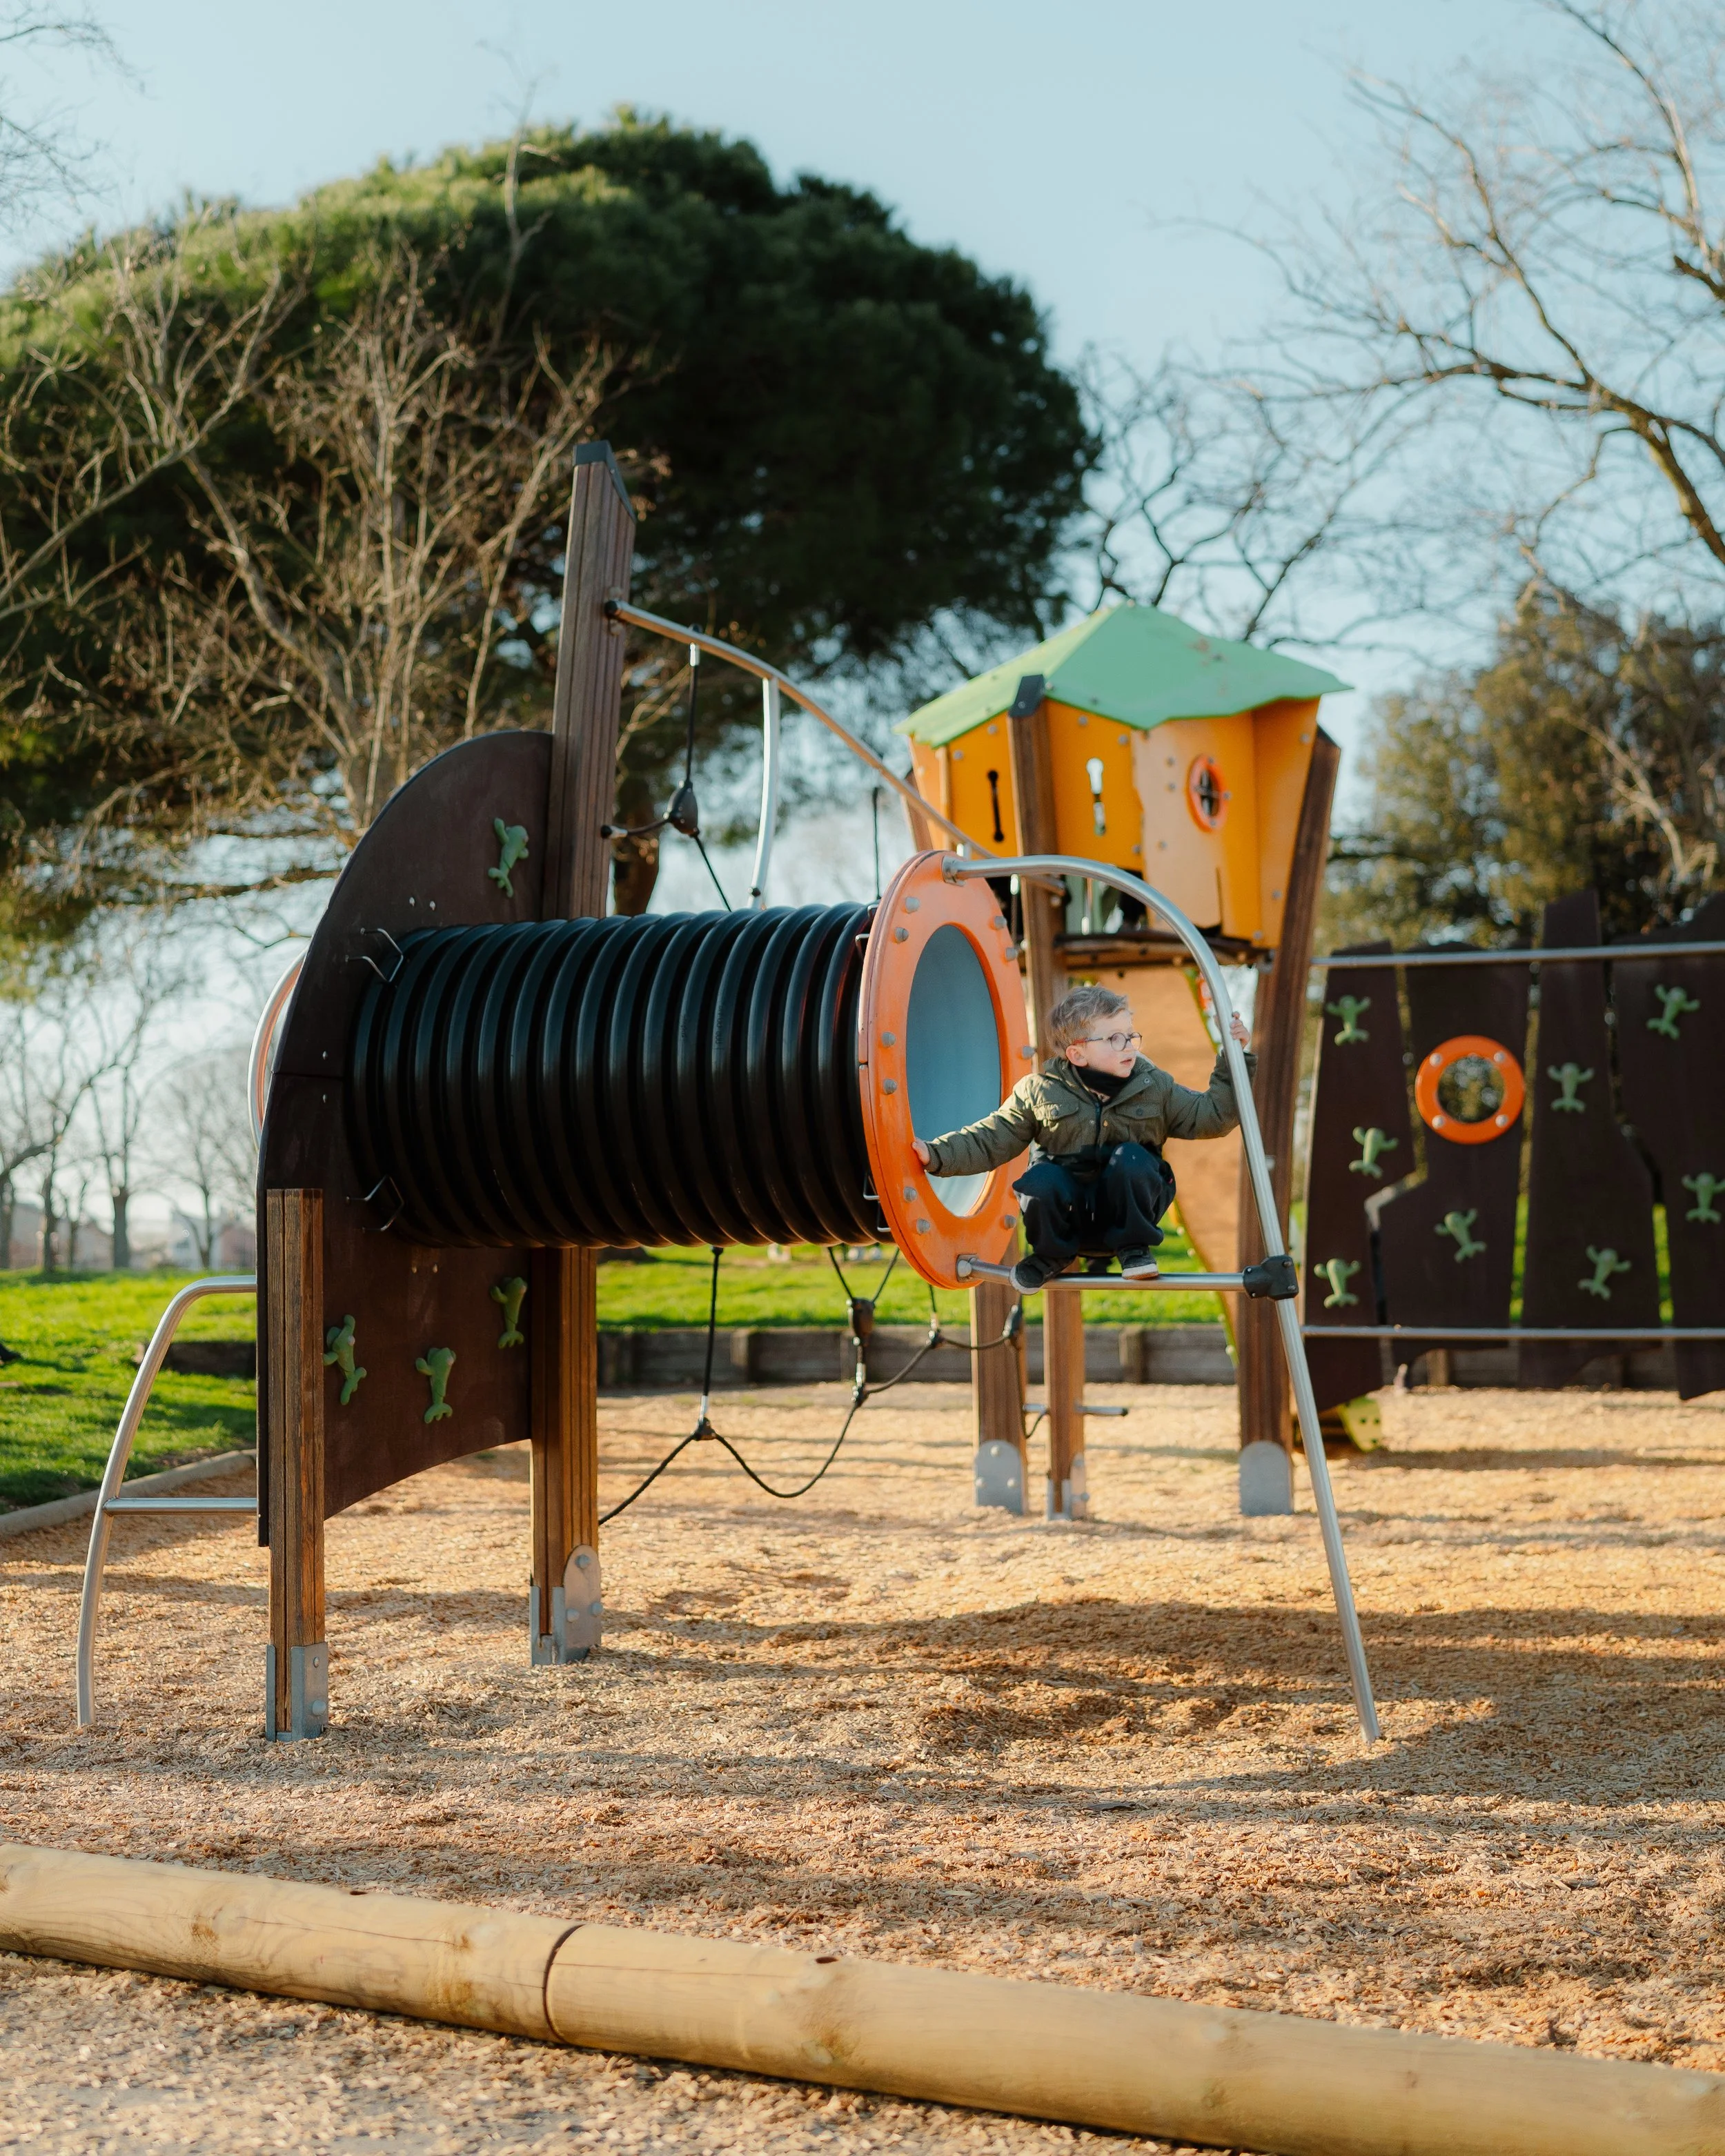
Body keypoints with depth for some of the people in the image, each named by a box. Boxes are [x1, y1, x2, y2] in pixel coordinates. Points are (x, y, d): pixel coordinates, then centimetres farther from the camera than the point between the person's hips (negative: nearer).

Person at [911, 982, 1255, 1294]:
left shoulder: (1154, 1087, 3)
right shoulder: (1040, 1092, -2)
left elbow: (1211, 1117, 3)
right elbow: (990, 1140, 0)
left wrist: (1233, 1060, -6)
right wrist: (937, 1155, -13)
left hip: (1128, 1207, 0)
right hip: (1069, 1216, 0)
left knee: (1131, 1157, -28)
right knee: (1041, 1178, -31)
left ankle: (1134, 1248, -8)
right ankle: (1052, 1255, -1)